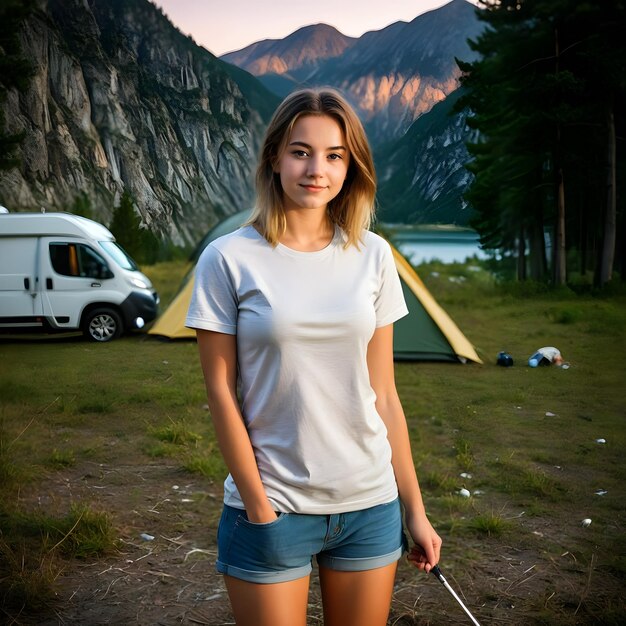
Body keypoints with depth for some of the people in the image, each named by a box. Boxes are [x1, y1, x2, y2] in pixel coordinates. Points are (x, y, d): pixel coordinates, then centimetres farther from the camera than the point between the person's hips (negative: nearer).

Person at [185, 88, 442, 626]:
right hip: (272, 506, -3)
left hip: (370, 503, 3)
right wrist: (259, 510, -9)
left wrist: (414, 508, 6)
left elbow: (383, 392, 5)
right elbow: (221, 392, -6)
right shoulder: (229, 259, -6)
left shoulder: (373, 255, 3)